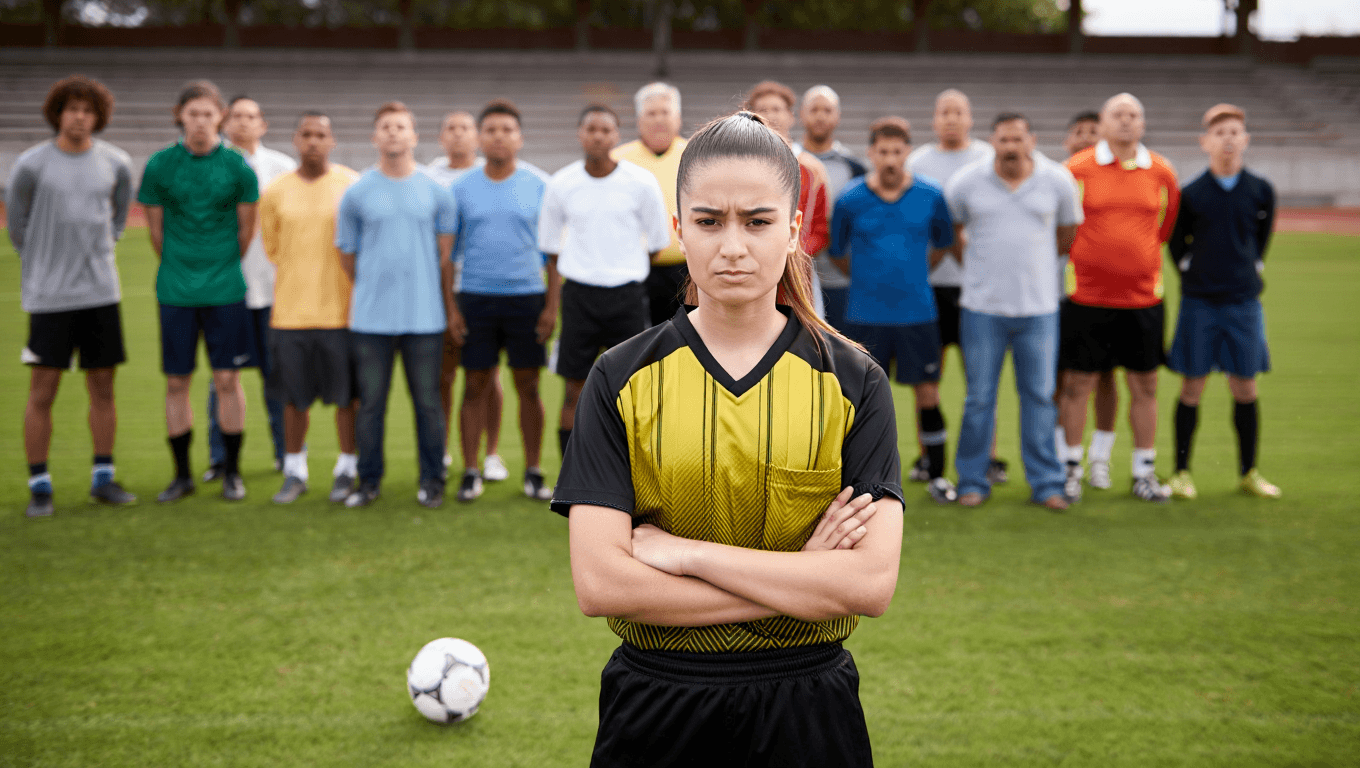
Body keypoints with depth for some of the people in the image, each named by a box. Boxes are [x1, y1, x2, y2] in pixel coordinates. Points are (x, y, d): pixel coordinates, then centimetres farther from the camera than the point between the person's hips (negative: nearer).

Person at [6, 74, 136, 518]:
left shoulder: (115, 163, 3)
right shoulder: (31, 165, -6)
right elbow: (15, 221, 7)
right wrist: (41, 262, 11)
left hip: (101, 292, 3)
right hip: (49, 296, -3)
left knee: (103, 389, 7)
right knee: (42, 393, -2)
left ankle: (103, 479, 18)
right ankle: (39, 486, 7)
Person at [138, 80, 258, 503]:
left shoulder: (237, 166, -3)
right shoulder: (160, 165, -1)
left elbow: (246, 228, 6)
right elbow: (156, 227, 7)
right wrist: (178, 268, 12)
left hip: (225, 289, -1)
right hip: (176, 290, 1)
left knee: (227, 379, 1)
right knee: (176, 382, 4)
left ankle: (232, 471, 13)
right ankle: (182, 474, 16)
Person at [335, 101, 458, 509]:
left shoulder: (436, 192, 6)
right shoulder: (356, 193, 3)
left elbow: (445, 256, 9)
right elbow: (347, 254, 10)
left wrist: (449, 306, 9)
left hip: (425, 317, 0)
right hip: (371, 318, 0)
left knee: (428, 401, 3)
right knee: (371, 401, 4)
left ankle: (432, 480, 13)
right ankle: (369, 481, 14)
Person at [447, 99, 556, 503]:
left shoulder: (538, 186, 3)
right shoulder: (462, 189, 5)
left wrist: (552, 305, -3)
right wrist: (450, 308, 0)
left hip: (526, 296, 0)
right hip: (475, 299, 0)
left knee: (528, 387, 4)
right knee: (475, 386, 3)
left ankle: (533, 473, 13)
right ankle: (470, 473, 11)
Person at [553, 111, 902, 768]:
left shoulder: (852, 381, -4)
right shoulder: (621, 380, -4)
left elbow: (872, 583, -15)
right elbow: (599, 583, -15)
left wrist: (684, 551, -18)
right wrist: (802, 583, -17)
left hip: (805, 714, 0)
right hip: (655, 712, 0)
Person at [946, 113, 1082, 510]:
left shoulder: (1058, 181, 2)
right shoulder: (966, 183, -1)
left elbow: (1067, 235, 15)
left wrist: (1031, 260, 13)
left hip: (1039, 307, 1)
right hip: (982, 306, -1)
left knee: (1039, 396, 5)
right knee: (979, 398, 3)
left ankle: (1046, 482, 13)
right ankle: (973, 481, 14)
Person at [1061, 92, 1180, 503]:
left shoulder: (1162, 173, 3)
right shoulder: (1077, 169, -4)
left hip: (1143, 298, 2)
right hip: (1086, 296, -2)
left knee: (1145, 385, 7)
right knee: (1079, 383, 3)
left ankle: (1145, 472, 17)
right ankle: (1071, 469, 15)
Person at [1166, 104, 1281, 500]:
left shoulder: (1261, 190, 1)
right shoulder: (1191, 193, -3)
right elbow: (1176, 242, 9)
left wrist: (1250, 268, 12)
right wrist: (1192, 272, 6)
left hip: (1244, 301, 1)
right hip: (1199, 302, -1)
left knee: (1245, 388, 6)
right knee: (1192, 386, 2)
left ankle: (1248, 472, 19)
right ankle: (1182, 472, 12)